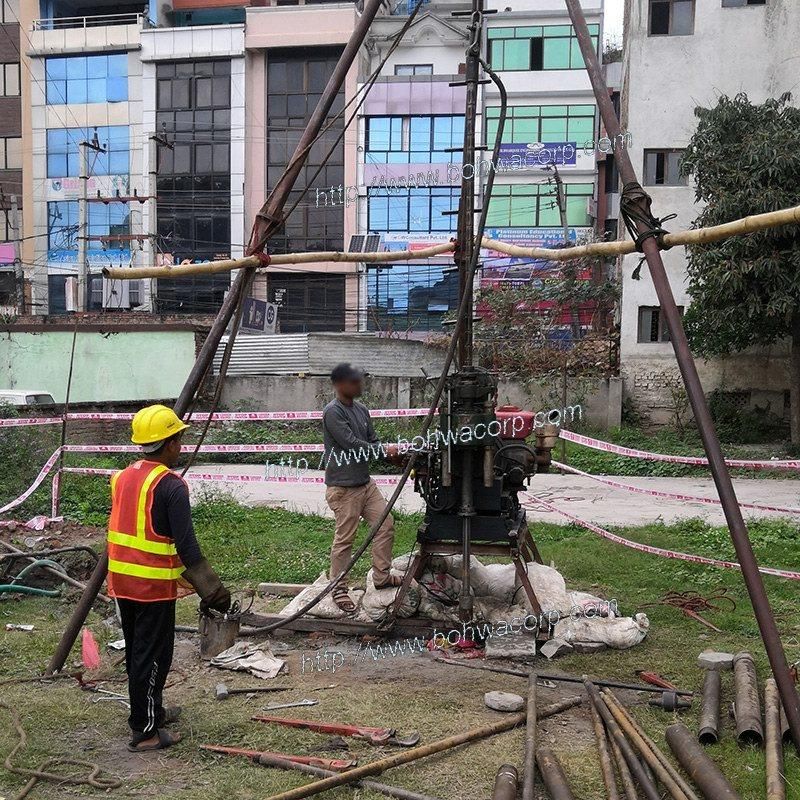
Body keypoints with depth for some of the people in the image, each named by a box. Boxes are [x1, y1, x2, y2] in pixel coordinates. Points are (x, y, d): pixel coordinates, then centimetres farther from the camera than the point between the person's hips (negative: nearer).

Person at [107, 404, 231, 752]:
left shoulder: (122, 477, 8)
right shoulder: (170, 485, -17)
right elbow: (186, 545, -19)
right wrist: (212, 590, -13)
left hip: (122, 580, 8)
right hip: (153, 584, -8)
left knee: (137, 651, 19)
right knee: (152, 655, 2)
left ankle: (150, 710, 35)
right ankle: (145, 731, 9)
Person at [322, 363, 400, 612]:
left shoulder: (361, 409, 10)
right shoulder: (332, 412, -16)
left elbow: (371, 442, 12)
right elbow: (351, 444, -22)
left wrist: (391, 454, -6)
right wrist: (384, 450, -13)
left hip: (366, 482, 8)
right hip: (343, 487, -8)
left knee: (386, 524, 9)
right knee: (344, 538, 0)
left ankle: (381, 576, 23)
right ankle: (338, 589, 14)